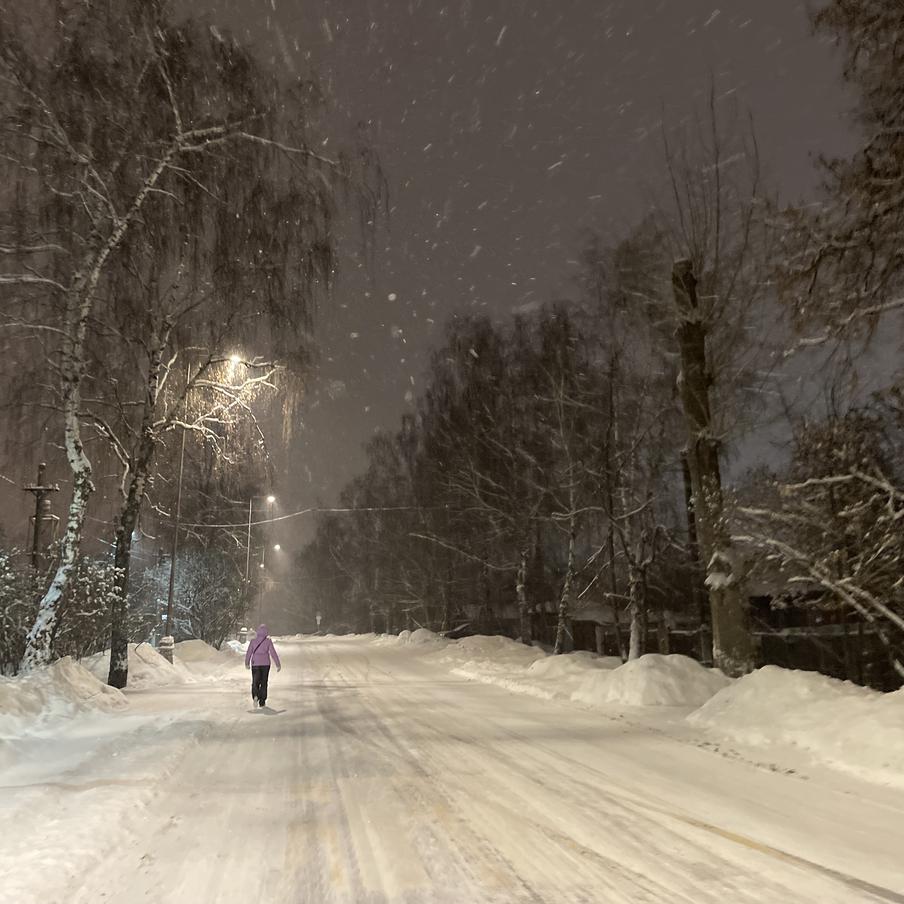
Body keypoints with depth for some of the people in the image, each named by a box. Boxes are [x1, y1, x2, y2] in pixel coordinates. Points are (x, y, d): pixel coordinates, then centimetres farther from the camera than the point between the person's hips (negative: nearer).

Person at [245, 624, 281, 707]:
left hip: (255, 664, 0)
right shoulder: (268, 641, -6)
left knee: (255, 682, 9)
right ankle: (262, 702, 11)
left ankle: (255, 695, -20)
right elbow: (273, 653, -8)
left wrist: (247, 663, 13)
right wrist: (278, 664, -5)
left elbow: (248, 653, -2)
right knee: (263, 682, 11)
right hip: (265, 664, 0)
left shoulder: (253, 641, -3)